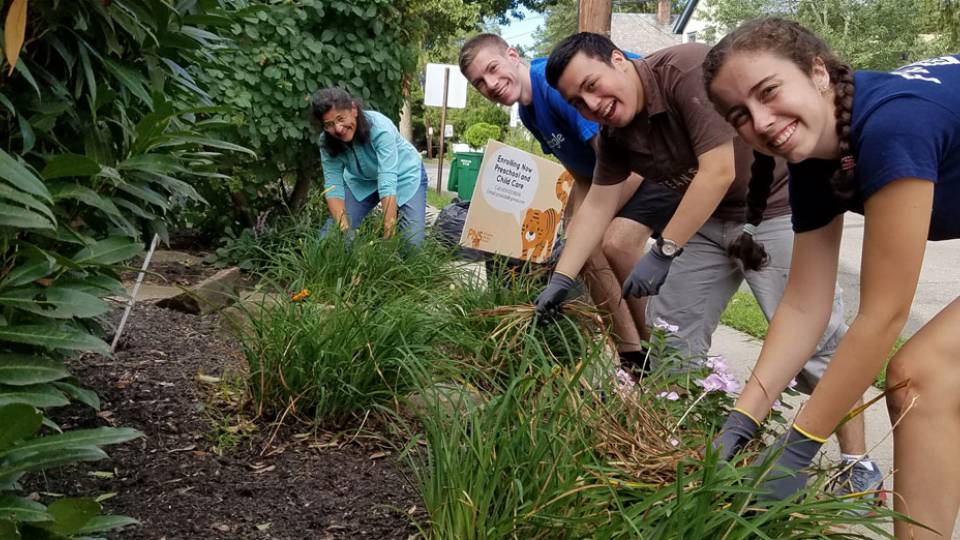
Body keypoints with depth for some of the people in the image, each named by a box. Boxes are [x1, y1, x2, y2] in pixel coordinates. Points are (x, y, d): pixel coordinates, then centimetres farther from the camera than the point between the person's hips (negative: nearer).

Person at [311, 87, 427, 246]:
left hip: (403, 175, -3)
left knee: (412, 242, -16)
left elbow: (388, 182, -42)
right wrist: (343, 227, -40)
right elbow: (333, 186, -22)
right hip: (362, 181, 3)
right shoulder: (327, 143, -22)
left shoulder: (380, 128, -36)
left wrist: (389, 236, -48)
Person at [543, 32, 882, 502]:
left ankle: (860, 468, 2)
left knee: (812, 333, -10)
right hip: (709, 217, 8)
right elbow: (597, 206, 1)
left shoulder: (688, 68, -26)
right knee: (669, 327, 6)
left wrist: (664, 251, -30)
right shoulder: (614, 135, -2)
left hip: (777, 206, -8)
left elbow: (718, 172, -29)